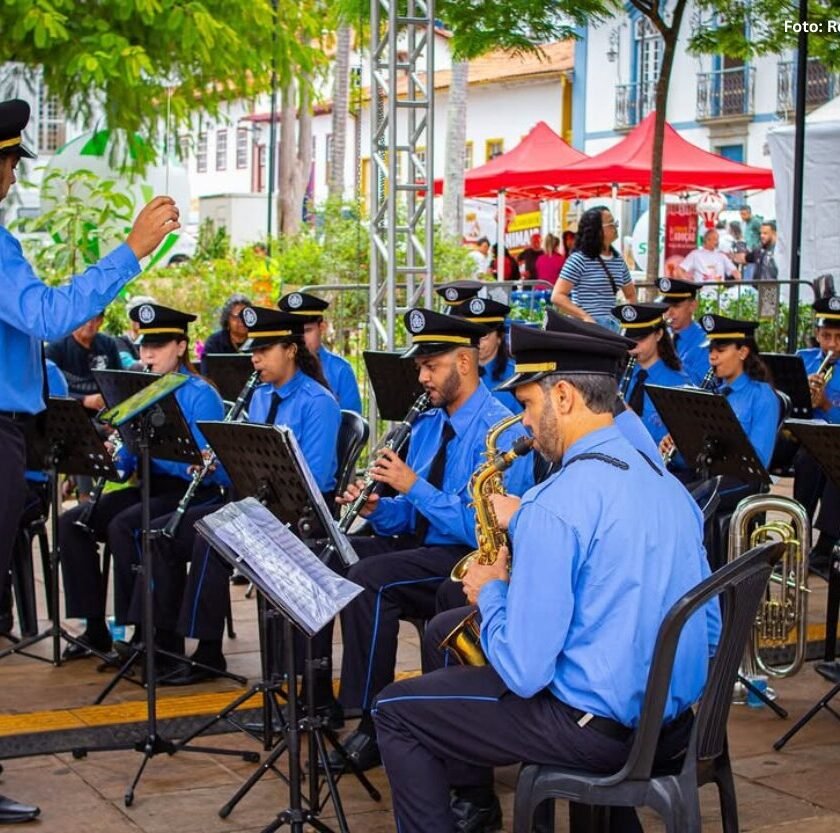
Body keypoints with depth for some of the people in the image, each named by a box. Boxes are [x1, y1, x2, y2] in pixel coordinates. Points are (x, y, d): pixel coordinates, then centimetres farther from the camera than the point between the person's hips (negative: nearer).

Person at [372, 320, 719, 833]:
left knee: (395, 710, 7)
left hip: (601, 730, -8)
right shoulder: (666, 481, 3)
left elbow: (523, 673, -23)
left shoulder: (557, 505, -22)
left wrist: (491, 593, -2)